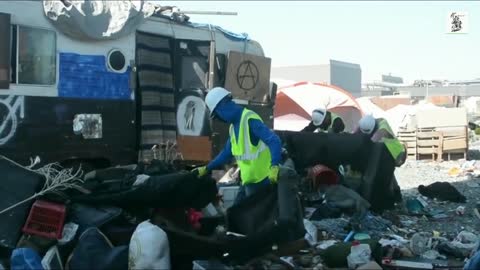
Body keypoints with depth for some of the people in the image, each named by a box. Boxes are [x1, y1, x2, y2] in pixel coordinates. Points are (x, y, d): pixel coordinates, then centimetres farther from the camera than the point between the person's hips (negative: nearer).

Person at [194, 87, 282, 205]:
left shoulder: (250, 119, -19)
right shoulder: (233, 126, 13)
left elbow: (274, 141, -28)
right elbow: (227, 152, 24)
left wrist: (274, 167, -41)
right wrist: (207, 168, 26)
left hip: (260, 180, -10)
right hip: (247, 181, 10)